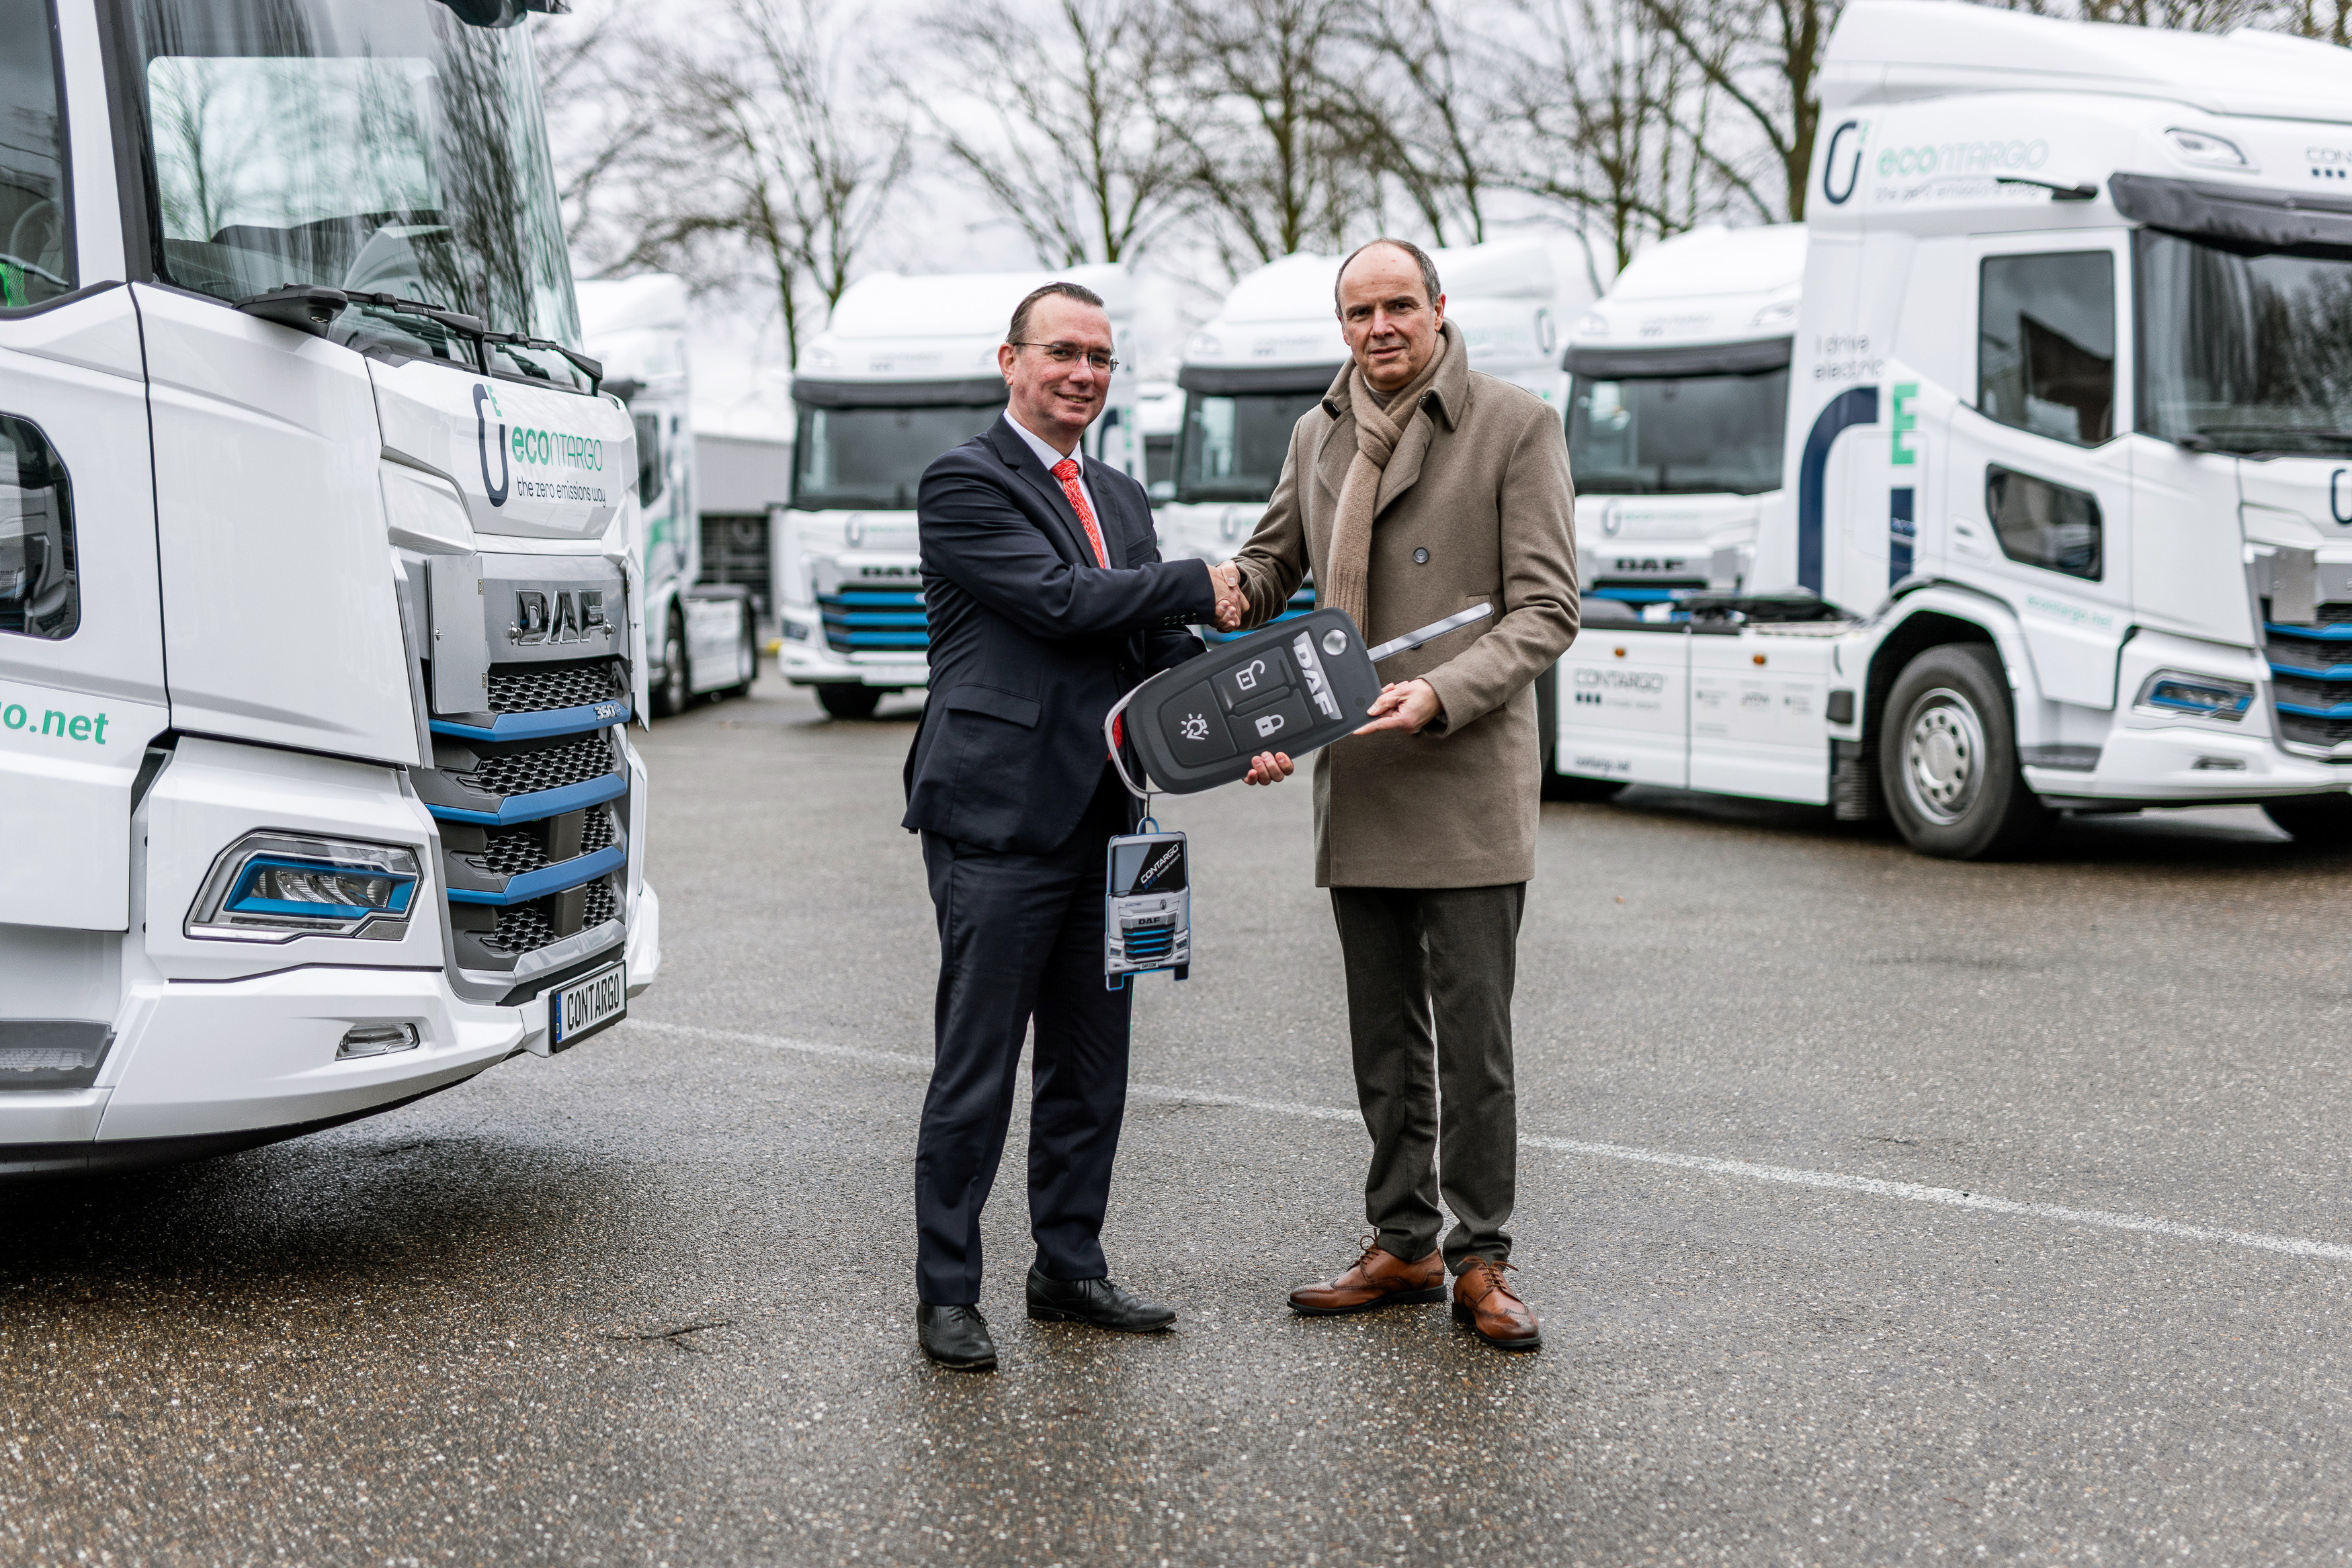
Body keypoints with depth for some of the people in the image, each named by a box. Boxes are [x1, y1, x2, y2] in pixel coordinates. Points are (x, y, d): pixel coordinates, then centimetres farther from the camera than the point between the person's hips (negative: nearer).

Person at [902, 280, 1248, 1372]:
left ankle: (1069, 1269, 24)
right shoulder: (963, 484, -5)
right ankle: (946, 1293, 7)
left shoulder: (1121, 499, 19)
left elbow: (1160, 645, 15)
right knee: (977, 1065, -2)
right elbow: (1058, 600, -17)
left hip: (1099, 819, 8)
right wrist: (1197, 586, -6)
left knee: (1090, 1063, 13)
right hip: (998, 819, -7)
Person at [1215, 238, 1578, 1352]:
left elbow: (1546, 612, -8)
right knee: (1384, 1038, 13)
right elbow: (1271, 564, 24)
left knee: (1473, 1038, -2)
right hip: (1353, 789, 5)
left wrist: (1442, 695, -21)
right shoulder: (1318, 435, 13)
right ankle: (1402, 1246, 23)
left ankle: (1481, 1262, 9)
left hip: (1466, 789, -5)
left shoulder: (1516, 425, -4)